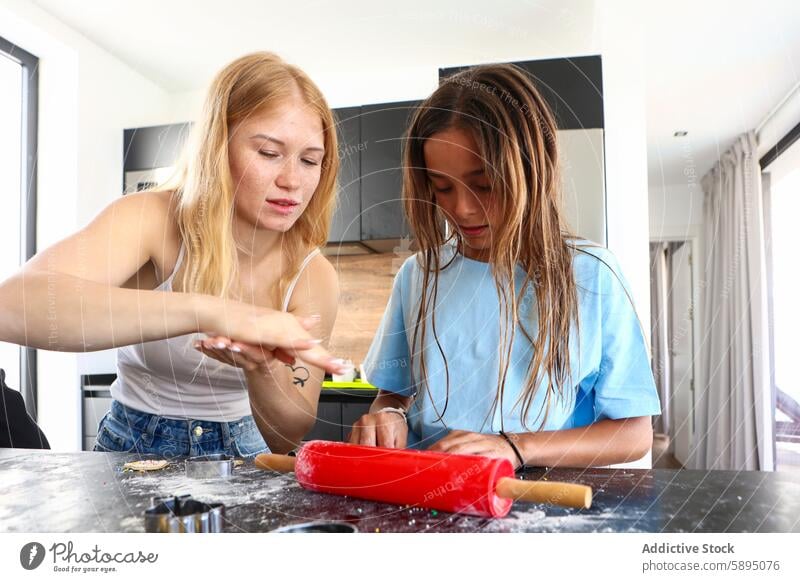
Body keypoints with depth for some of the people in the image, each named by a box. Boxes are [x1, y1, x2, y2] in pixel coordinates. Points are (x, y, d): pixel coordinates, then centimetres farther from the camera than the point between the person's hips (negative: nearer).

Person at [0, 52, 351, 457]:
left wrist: (262, 369, -31)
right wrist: (210, 311, -44)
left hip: (239, 455, 1)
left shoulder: (313, 277, -12)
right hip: (132, 448, 0)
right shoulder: (153, 219, -17)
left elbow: (289, 437, -11)